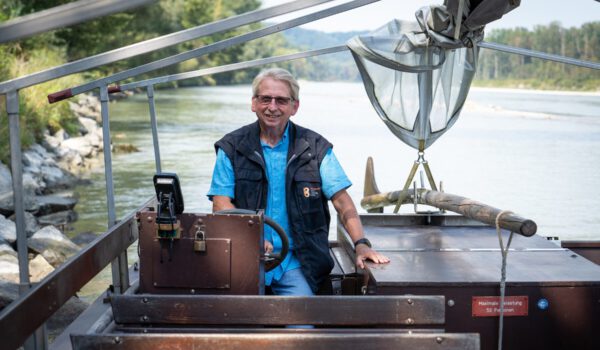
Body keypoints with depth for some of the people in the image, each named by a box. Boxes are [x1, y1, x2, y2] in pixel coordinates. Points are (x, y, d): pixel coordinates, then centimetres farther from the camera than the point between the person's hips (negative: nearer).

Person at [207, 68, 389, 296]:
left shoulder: (316, 148, 7)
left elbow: (341, 200, 3)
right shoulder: (232, 148, 7)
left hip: (296, 260, 1)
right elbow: (221, 202, -1)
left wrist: (361, 244, -12)